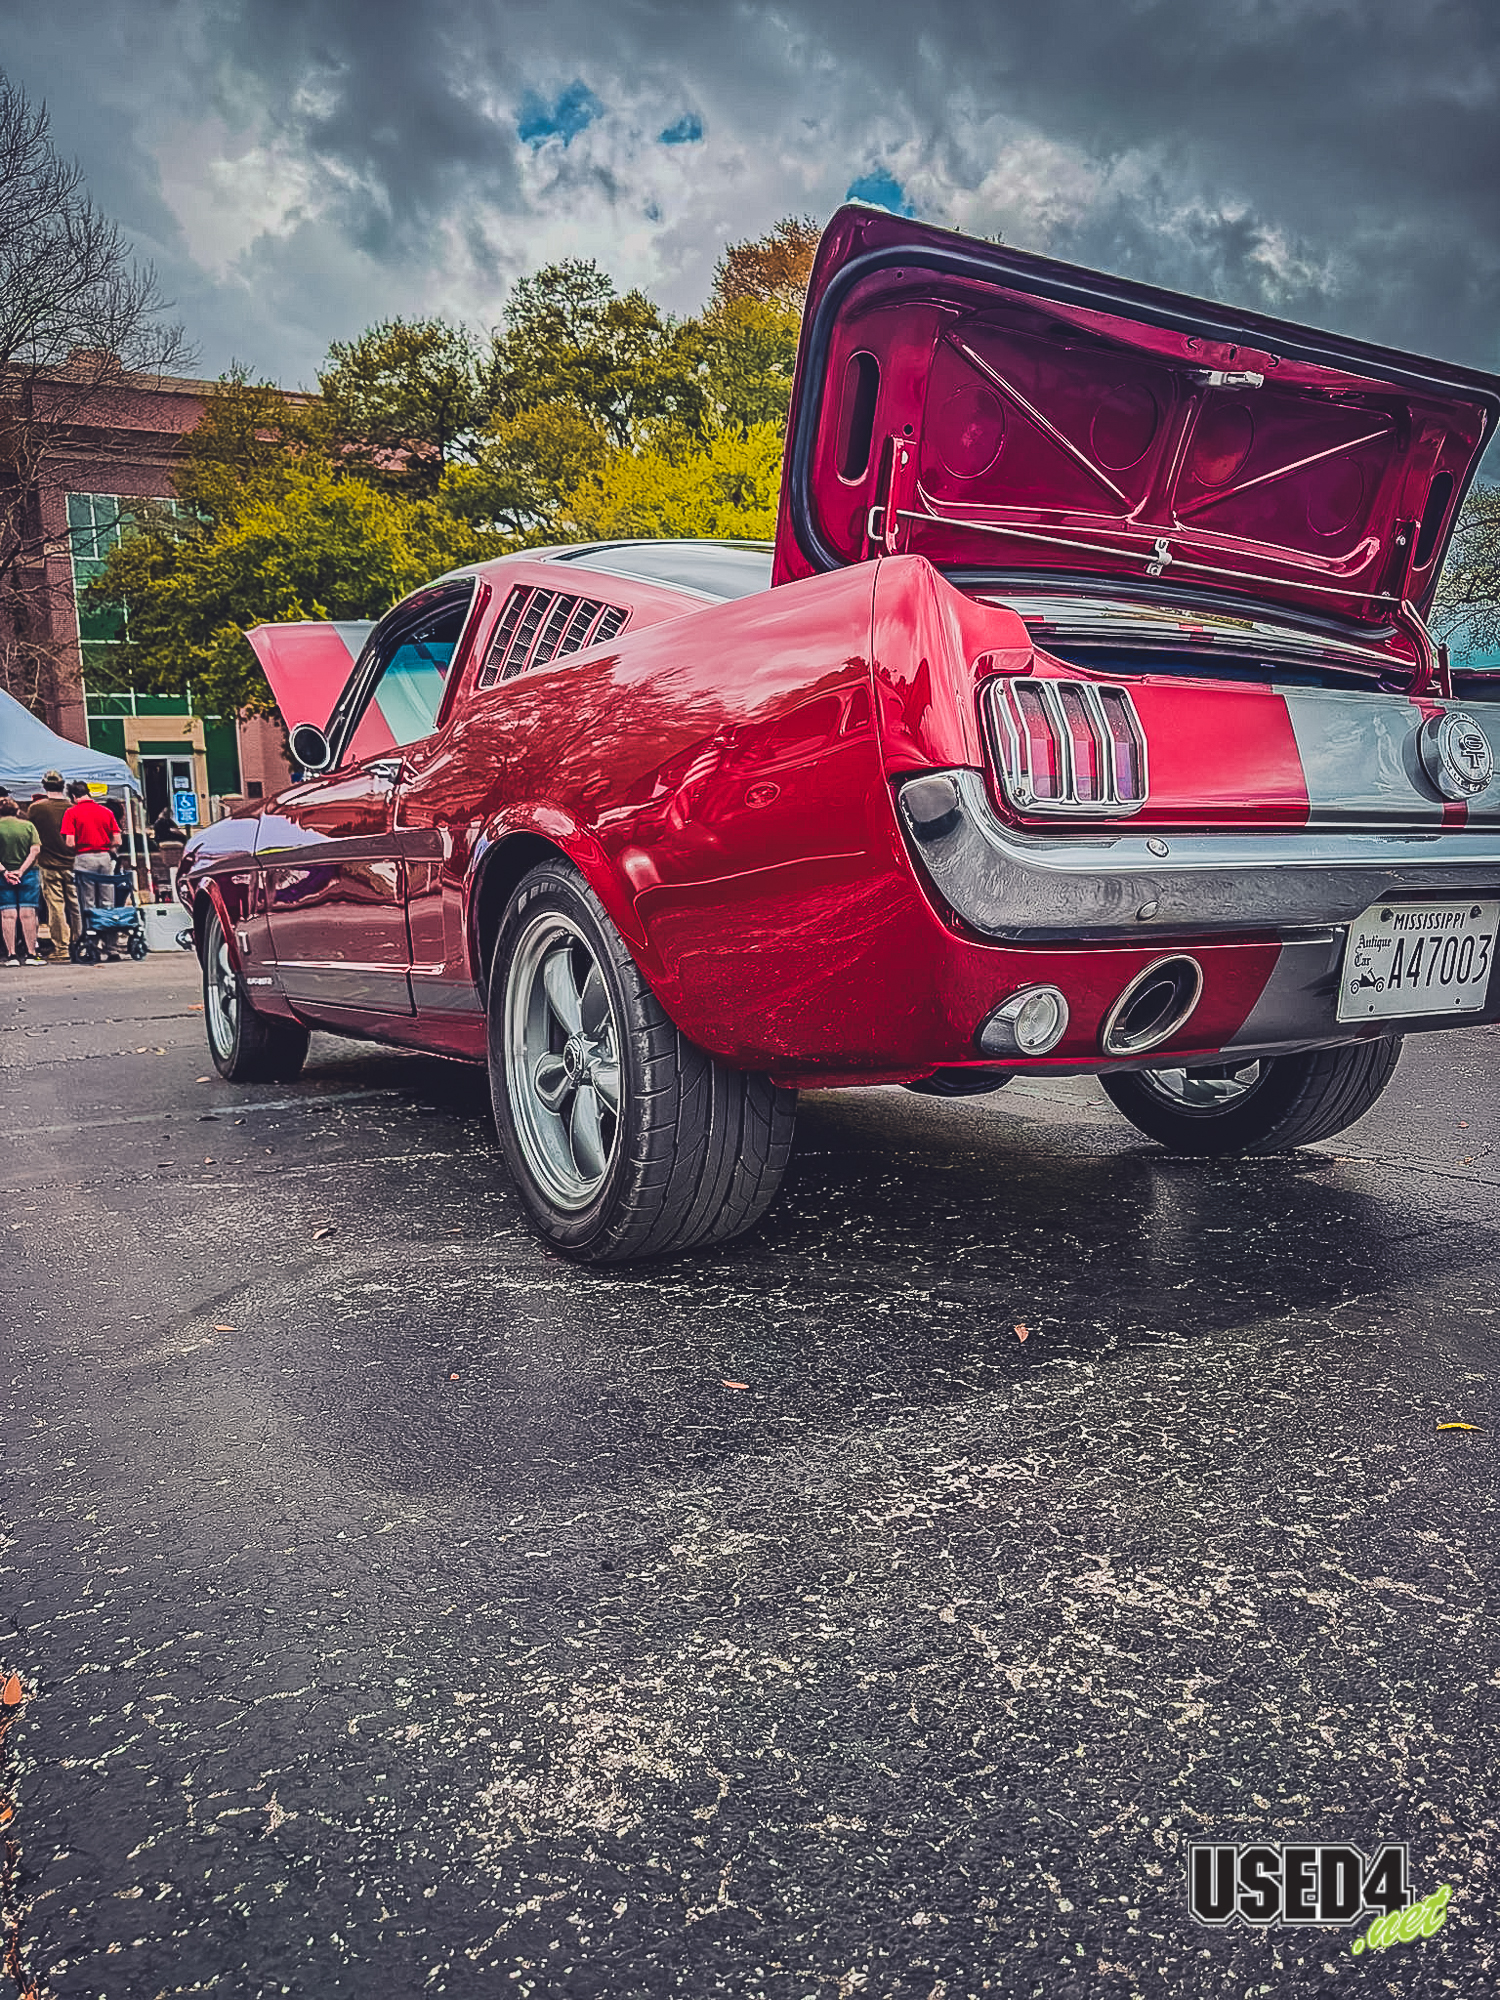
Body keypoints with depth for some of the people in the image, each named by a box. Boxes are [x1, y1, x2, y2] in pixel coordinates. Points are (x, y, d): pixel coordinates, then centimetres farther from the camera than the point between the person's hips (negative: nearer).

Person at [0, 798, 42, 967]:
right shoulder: (28, 826, 0)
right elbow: (35, 850, -7)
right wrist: (21, 870, -8)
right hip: (28, 874, 1)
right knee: (27, 914, 1)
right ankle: (31, 954, -2)